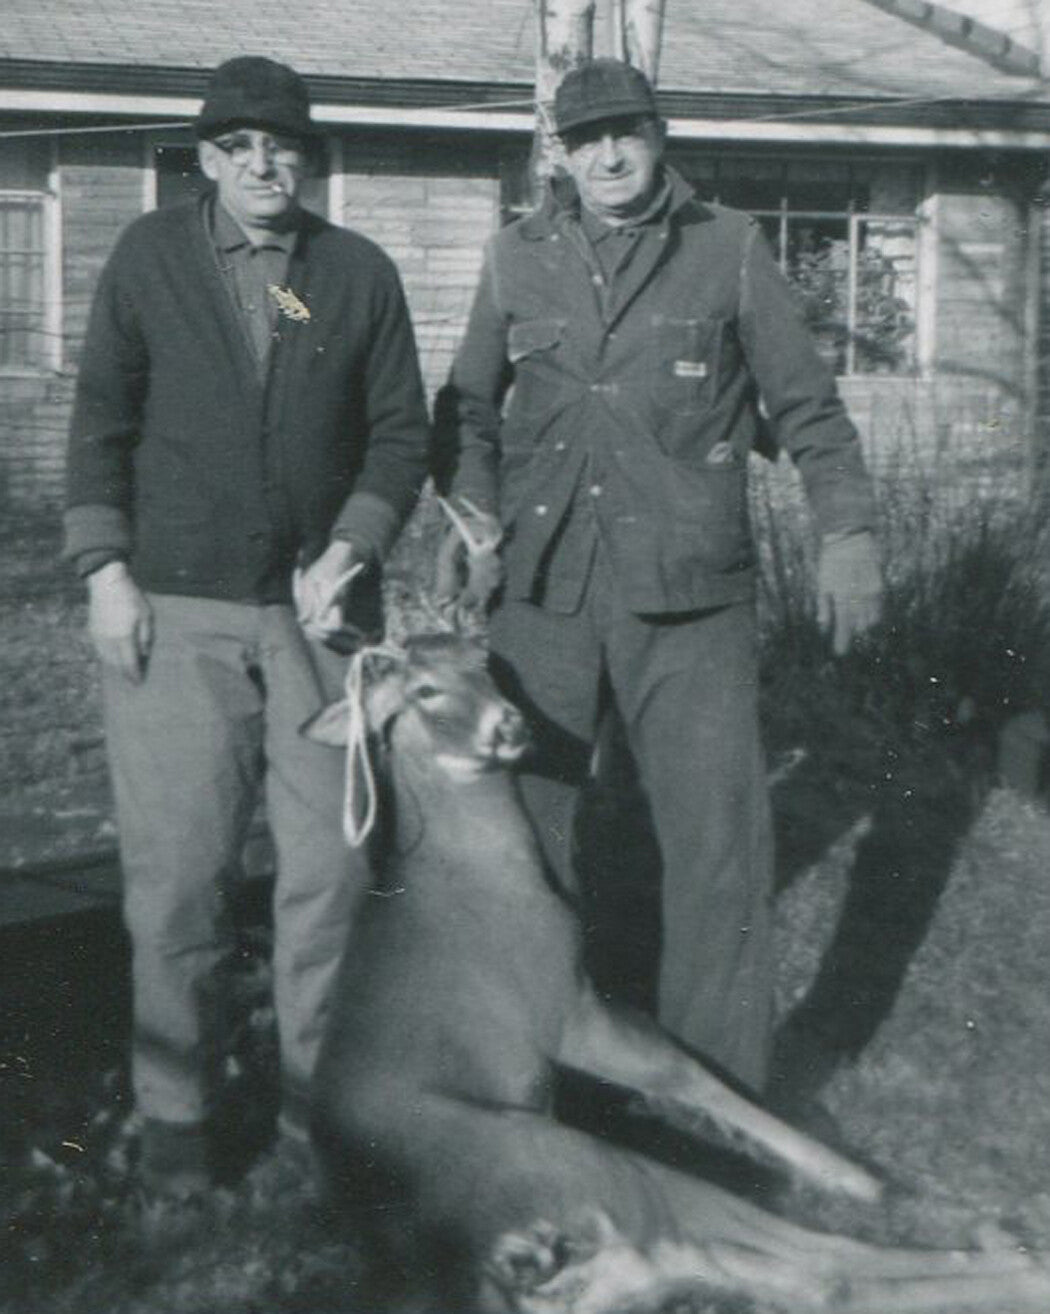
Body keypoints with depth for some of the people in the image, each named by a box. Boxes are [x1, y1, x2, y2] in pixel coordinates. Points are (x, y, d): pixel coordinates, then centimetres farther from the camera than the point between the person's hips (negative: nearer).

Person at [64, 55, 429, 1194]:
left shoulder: (359, 274, 7)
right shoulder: (149, 259, 6)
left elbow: (400, 430, 8)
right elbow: (101, 419, 6)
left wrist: (350, 550, -6)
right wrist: (105, 568, -3)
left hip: (319, 609, 1)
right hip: (174, 611, -1)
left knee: (332, 860, 3)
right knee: (175, 869, -2)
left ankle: (321, 1088, 19)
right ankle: (176, 1111, 11)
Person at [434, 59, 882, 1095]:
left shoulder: (728, 250, 6)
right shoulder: (517, 257, 11)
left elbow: (805, 405, 9)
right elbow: (468, 406, 20)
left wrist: (847, 528, 1)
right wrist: (468, 507, 4)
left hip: (689, 595, -2)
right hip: (542, 592, 2)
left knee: (719, 838, -4)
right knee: (515, 826, 7)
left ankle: (718, 1097, 9)